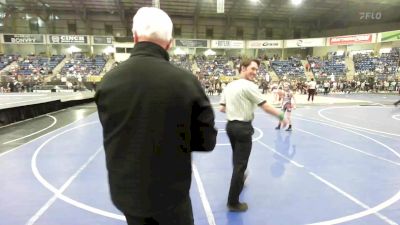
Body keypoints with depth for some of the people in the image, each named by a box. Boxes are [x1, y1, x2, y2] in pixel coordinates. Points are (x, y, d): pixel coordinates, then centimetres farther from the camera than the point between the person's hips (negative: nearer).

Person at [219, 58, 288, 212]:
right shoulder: (249, 86, -14)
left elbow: (222, 109, 11)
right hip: (243, 127, -8)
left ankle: (239, 180, 53)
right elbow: (266, 107, -15)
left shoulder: (229, 86, 8)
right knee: (241, 164, 1)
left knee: (237, 160, 28)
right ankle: (233, 202, 10)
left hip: (230, 125, 8)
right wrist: (281, 117, -2)